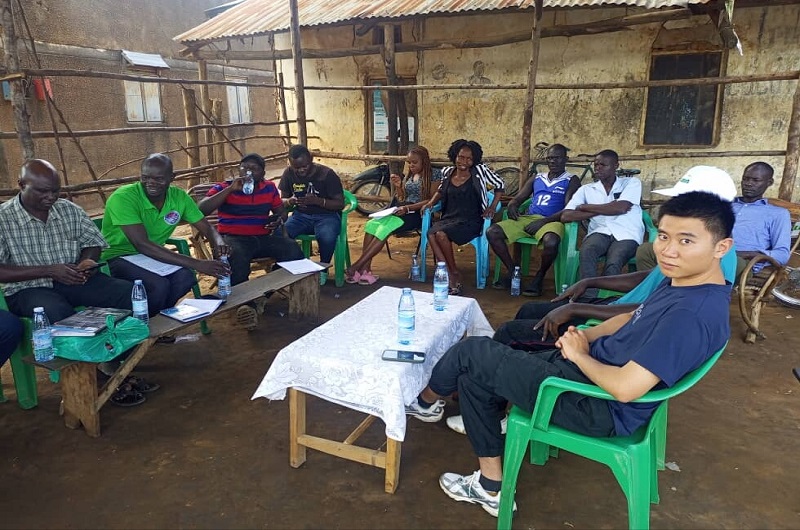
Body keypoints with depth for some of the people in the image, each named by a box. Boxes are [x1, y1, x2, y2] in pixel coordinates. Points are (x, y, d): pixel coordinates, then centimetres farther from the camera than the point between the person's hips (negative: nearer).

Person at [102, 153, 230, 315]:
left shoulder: (179, 197, -6)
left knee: (185, 277, -25)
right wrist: (196, 264, -38)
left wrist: (219, 244, -26)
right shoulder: (123, 198, -23)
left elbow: (207, 228, 2)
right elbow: (142, 244, -32)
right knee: (159, 285, -31)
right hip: (118, 257, -5)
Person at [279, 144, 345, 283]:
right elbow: (282, 200, 9)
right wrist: (290, 201, -16)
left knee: (327, 237, -38)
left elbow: (340, 204, -11)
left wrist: (317, 201, -27)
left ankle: (323, 269, -7)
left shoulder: (327, 174, -12)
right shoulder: (288, 174, 0)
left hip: (327, 215, -3)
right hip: (301, 215, 4)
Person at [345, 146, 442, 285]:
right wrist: (398, 186, 4)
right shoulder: (409, 176, 23)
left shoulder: (434, 173, 1)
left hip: (419, 213, -6)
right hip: (403, 211, 7)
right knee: (371, 224, -24)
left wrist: (408, 208, -18)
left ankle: (355, 267, -28)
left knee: (385, 227, -31)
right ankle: (365, 269, -30)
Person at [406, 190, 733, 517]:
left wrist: (579, 354, -13)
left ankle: (425, 400, 29)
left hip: (600, 407, -10)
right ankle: (489, 486, 20)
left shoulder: (694, 314, -28)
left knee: (473, 353, -3)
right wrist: (585, 336, 0)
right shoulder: (682, 280, 0)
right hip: (592, 367, 10)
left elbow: (624, 387, -31)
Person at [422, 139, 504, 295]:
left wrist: (493, 207, -1)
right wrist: (431, 202, 9)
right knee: (431, 234, -28)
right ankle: (452, 277, -24)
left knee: (441, 235, -30)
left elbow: (500, 184, 7)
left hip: (470, 222, -4)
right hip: (448, 218, 4)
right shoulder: (447, 172, 10)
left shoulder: (479, 171, -2)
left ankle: (454, 273, -9)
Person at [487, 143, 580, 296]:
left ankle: (539, 277, -12)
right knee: (492, 232, -17)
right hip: (527, 218, 5)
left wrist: (543, 221, -18)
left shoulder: (572, 181, 8)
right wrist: (512, 205, -5)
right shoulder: (536, 178, 23)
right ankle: (513, 272, -2)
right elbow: (518, 198, 22)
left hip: (552, 221, -5)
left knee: (551, 242, -41)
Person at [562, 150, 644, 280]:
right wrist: (603, 210, -2)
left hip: (626, 235, -1)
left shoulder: (631, 182, 14)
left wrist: (585, 207, 3)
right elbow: (565, 216, 3)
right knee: (587, 251, -35)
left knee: (612, 265, -35)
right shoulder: (586, 189, 18)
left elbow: (620, 208, -7)